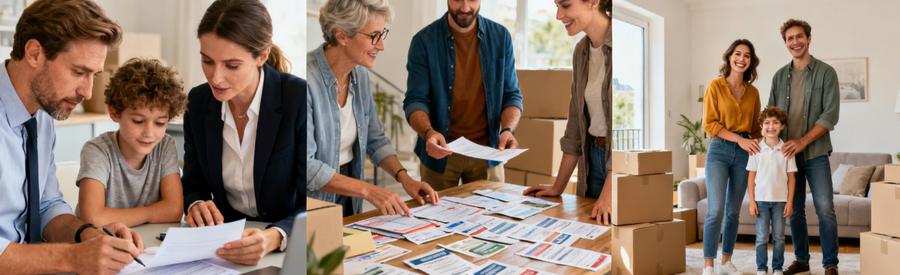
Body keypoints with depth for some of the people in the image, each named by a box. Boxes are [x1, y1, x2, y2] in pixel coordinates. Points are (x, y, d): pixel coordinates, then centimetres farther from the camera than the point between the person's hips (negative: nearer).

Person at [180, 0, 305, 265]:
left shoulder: (300, 99, -16)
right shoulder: (198, 101, -2)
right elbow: (193, 184, 8)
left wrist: (274, 238, -35)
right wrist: (196, 206, -14)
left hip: (288, 249, -3)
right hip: (225, 244, 4)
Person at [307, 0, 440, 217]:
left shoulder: (360, 75, 4)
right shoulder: (309, 79, -19)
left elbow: (375, 140, 13)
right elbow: (306, 165, -22)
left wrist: (405, 178, -1)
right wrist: (368, 190, -25)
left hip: (348, 203, 6)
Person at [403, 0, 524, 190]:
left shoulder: (500, 37, -1)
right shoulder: (424, 41, -8)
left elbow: (511, 95, 1)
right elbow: (415, 100, -11)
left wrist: (508, 130, -19)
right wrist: (428, 132, -31)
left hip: (486, 151, 2)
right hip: (440, 152, -2)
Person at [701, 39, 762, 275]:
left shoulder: (753, 92, 9)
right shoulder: (715, 86, -3)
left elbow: (755, 126, 17)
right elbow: (709, 124, -8)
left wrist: (755, 146, 0)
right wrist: (738, 139, -15)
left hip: (743, 153, 4)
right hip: (719, 150, -4)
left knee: (734, 211, 9)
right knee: (716, 210, -12)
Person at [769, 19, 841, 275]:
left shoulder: (826, 72, -2)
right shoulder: (779, 76, 10)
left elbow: (830, 114, -10)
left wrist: (802, 141, -18)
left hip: (815, 153, -3)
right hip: (787, 153, 4)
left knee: (825, 210, -7)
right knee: (794, 210, 9)